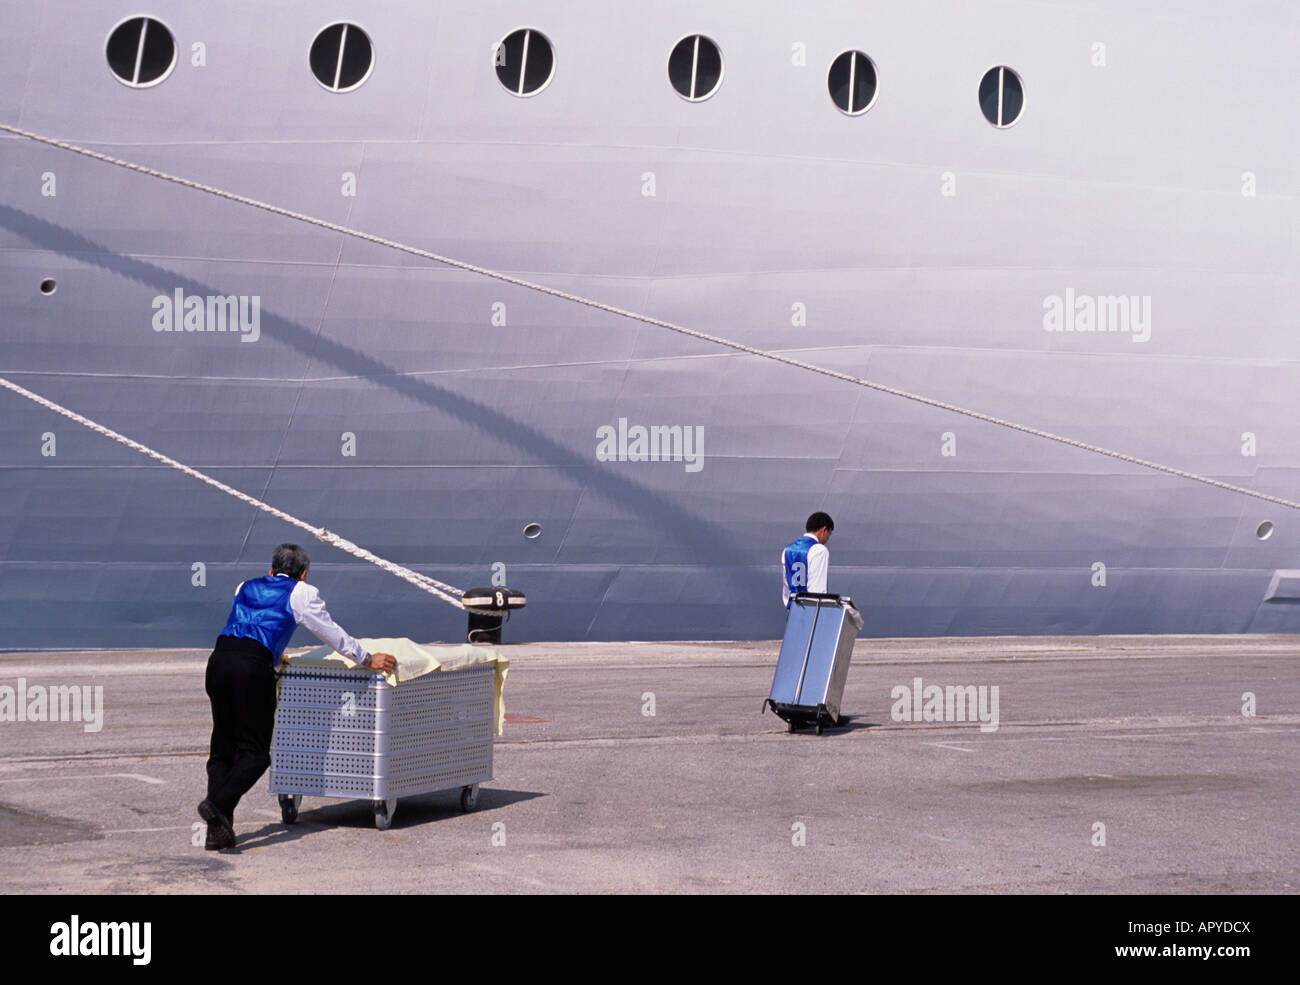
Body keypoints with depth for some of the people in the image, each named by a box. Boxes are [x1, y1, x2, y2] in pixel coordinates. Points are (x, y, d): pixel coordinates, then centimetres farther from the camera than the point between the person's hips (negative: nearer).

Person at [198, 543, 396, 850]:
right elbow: (332, 633, 18)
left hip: (219, 657, 5)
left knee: (222, 748, 10)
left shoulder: (245, 587, 30)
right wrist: (367, 659, 30)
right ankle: (217, 803, -23)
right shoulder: (301, 593, 14)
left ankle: (217, 831, 3)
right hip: (254, 666, -5)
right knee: (254, 752, -1)